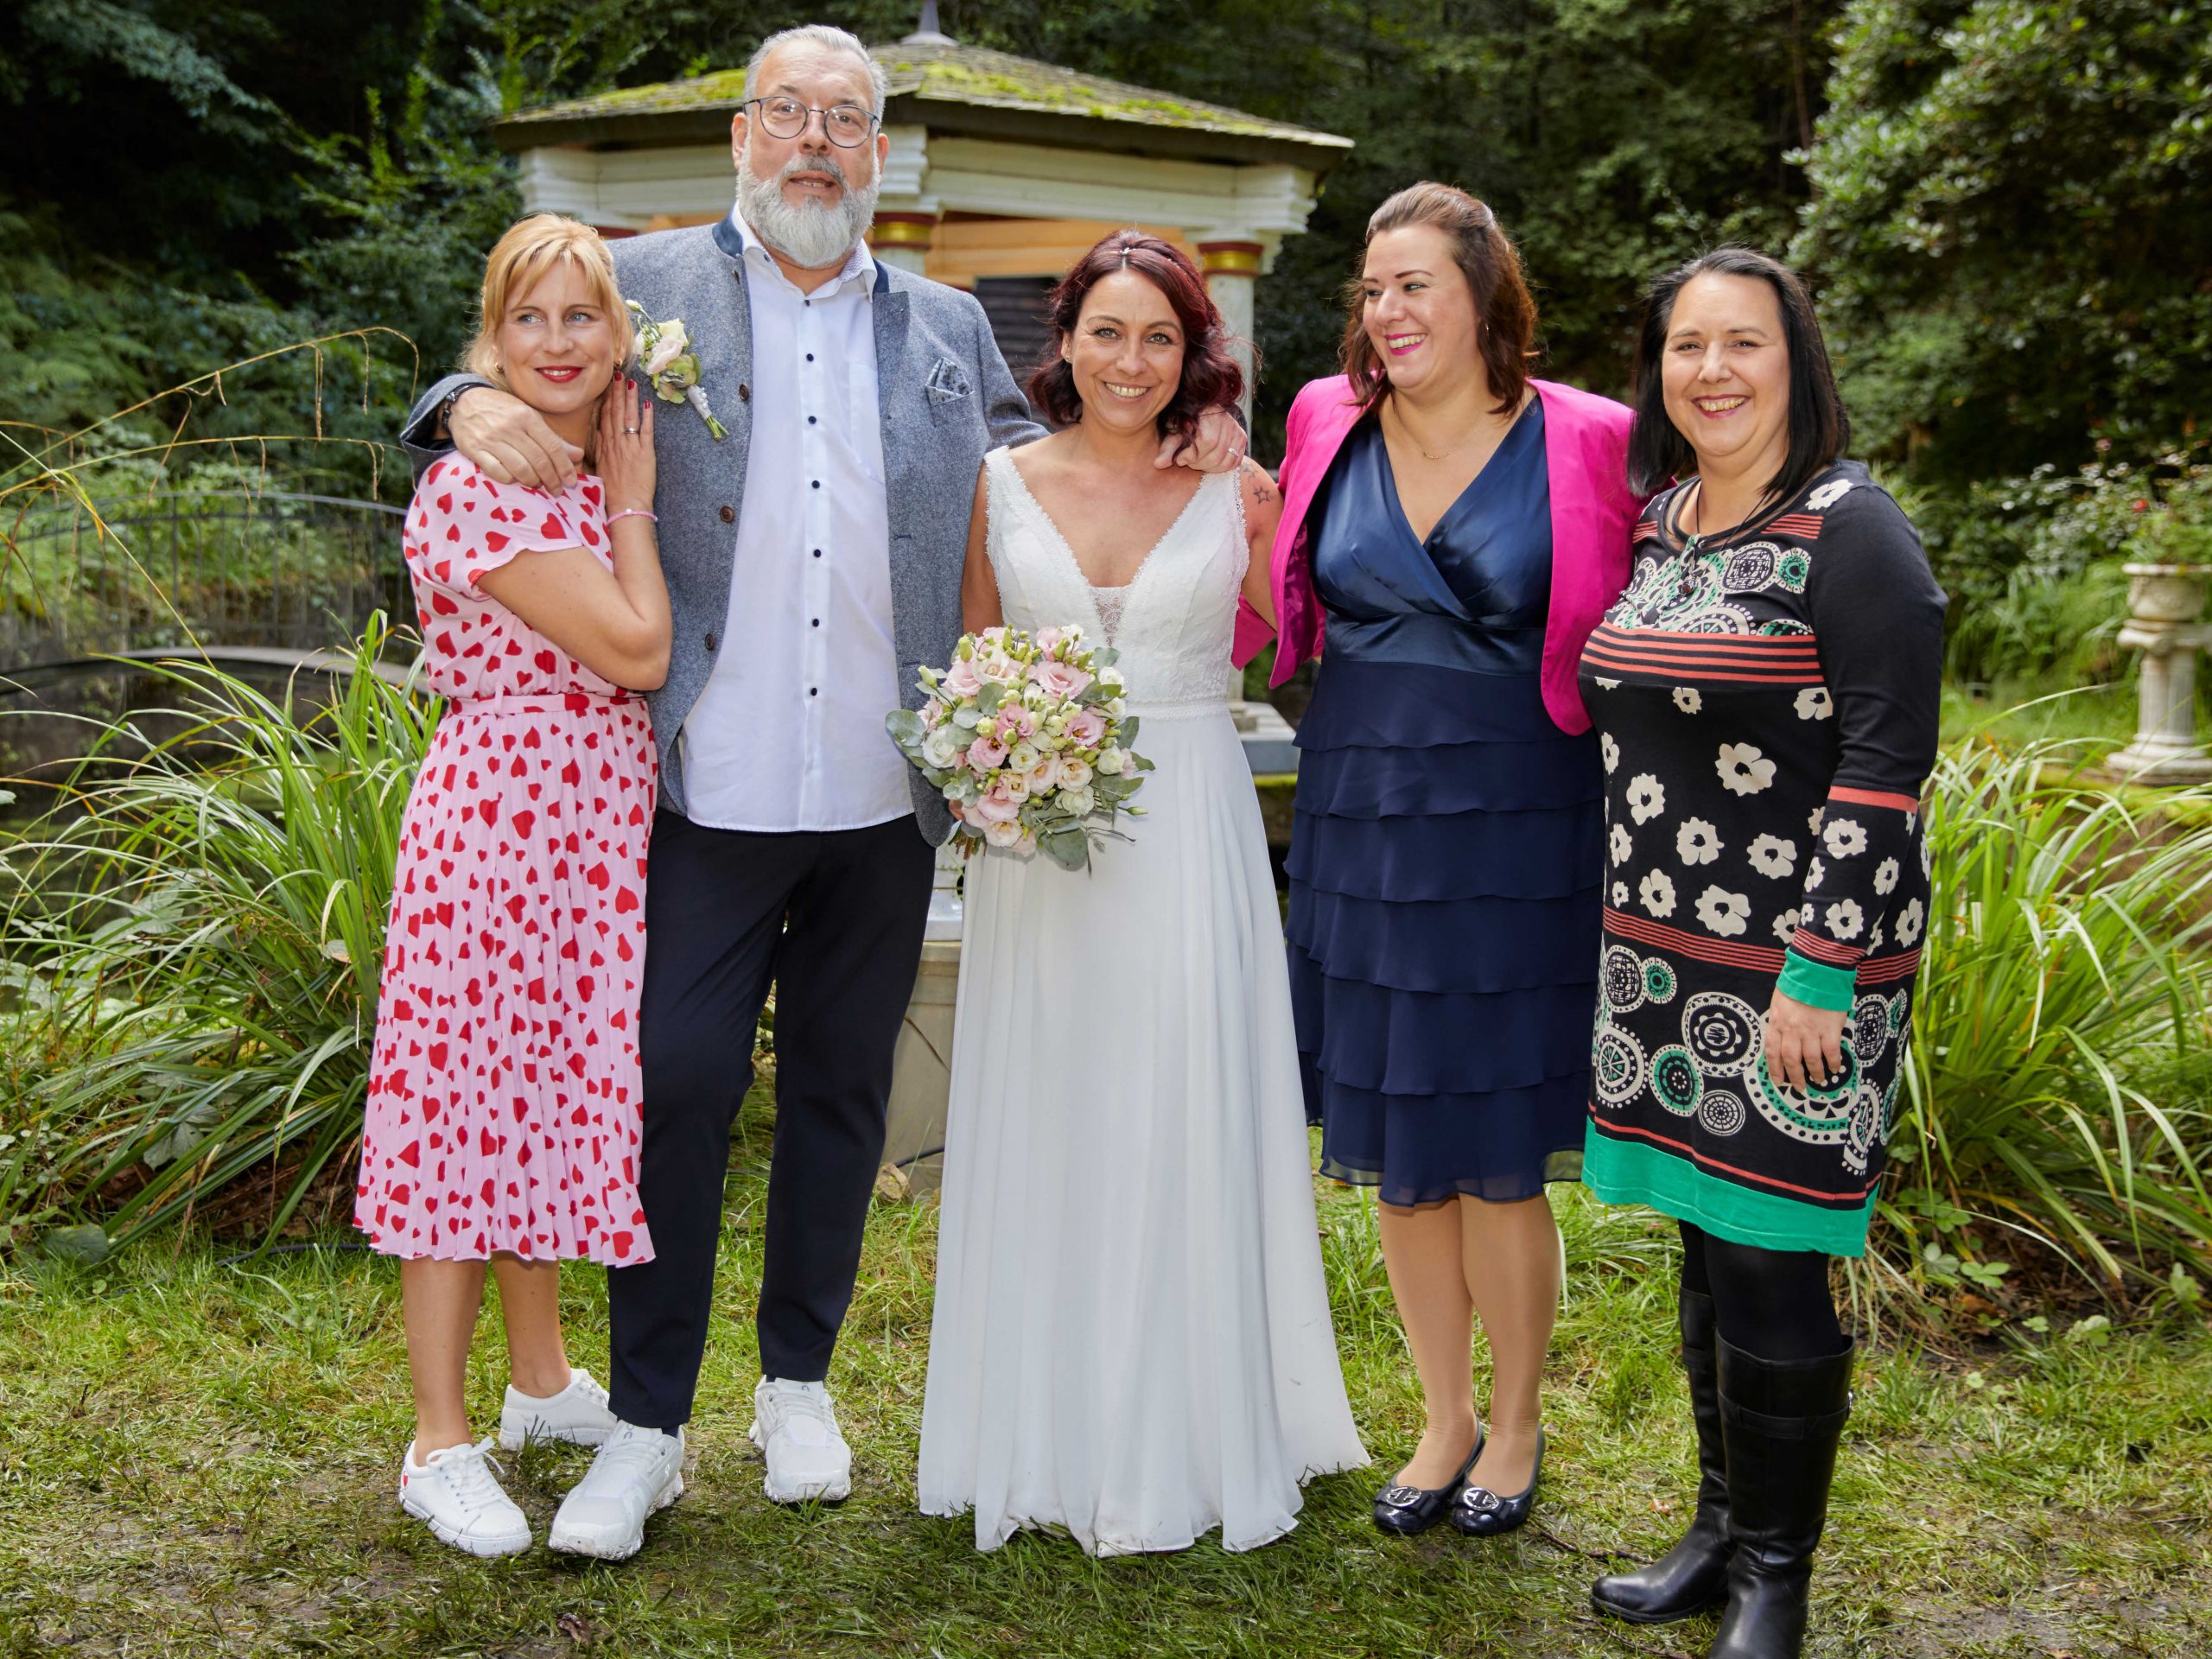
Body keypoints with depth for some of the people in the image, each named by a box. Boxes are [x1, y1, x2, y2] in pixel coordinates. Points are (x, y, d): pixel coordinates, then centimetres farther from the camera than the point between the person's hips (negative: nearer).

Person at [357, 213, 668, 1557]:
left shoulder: (602, 482, 13)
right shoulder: (477, 488, -14)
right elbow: (633, 651, -18)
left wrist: (633, 492, 11)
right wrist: (633, 501, -5)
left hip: (602, 831, 8)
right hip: (501, 818, -8)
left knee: (553, 1092, 17)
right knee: (471, 1105, -1)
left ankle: (542, 1379, 33)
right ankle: (443, 1442, 9)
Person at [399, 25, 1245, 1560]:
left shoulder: (946, 328, 14)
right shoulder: (646, 289, 6)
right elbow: (518, 374, 10)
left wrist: (1177, 441, 5)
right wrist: (473, 407, -13)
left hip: (883, 797, 3)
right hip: (710, 787, -3)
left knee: (842, 1089, 11)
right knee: (679, 1083, -3)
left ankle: (800, 1382, 28)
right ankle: (647, 1425, 10)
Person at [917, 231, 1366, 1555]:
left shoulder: (1241, 491, 2)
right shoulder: (1004, 483, 5)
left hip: (1190, 835, -1)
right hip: (1039, 836, 1)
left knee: (1186, 1127, 3)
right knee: (1046, 1130, 7)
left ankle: (1188, 1434, 18)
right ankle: (1045, 1432, 21)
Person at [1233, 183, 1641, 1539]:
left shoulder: (1590, 445, -6)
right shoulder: (1327, 425, 6)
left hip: (1518, 835, -4)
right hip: (1360, 827, 4)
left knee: (1497, 1156, 2)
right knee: (1392, 1150, 11)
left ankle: (1517, 1425, 25)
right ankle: (1447, 1418, 30)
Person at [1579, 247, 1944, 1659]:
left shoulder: (1848, 532, -10)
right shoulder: (1658, 525, 11)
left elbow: (1886, 765, -15)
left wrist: (1817, 972, -19)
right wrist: (1635, 937, 16)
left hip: (1795, 964, -7)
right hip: (1666, 955, 7)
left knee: (1768, 1264, -2)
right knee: (1706, 1244, 14)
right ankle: (1723, 1528, 28)